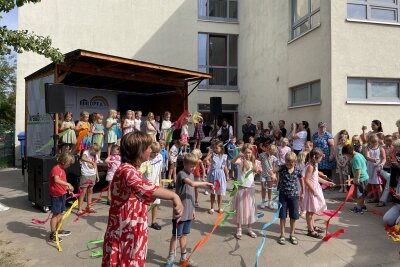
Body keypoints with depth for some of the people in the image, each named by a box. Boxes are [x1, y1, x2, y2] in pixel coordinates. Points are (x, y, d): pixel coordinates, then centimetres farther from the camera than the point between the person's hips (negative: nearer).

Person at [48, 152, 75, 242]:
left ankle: (58, 230, 32)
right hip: (56, 195, -9)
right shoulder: (56, 169, -18)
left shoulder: (62, 169, 12)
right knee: (55, 214, -3)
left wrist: (68, 189, 11)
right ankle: (52, 235, 4)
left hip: (62, 194, 9)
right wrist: (67, 184, -42)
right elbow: (56, 180, -36)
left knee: (60, 213, 18)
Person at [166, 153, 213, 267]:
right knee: (176, 235, 5)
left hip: (188, 212, 7)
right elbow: (192, 183, -34)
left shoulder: (191, 174, 10)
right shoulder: (181, 174, -15)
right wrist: (206, 183, -23)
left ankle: (184, 257, 29)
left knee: (184, 234, 17)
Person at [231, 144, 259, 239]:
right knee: (240, 209, 4)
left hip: (251, 188, 5)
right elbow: (233, 162, -33)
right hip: (241, 188, -5)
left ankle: (250, 229, 26)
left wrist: (257, 171, -9)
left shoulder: (252, 162, 5)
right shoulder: (241, 160, -11)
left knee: (250, 209, 12)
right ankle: (239, 230, 16)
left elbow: (253, 173, 13)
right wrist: (238, 155, -52)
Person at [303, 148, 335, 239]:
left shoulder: (314, 165, 9)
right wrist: (313, 190, -23)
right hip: (311, 190, -10)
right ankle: (310, 230, 9)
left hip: (315, 189, 10)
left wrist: (327, 182, 21)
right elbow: (306, 180, -25)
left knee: (312, 210, 21)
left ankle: (313, 226, 34)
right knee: (310, 211, 0)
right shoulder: (310, 166, -22)